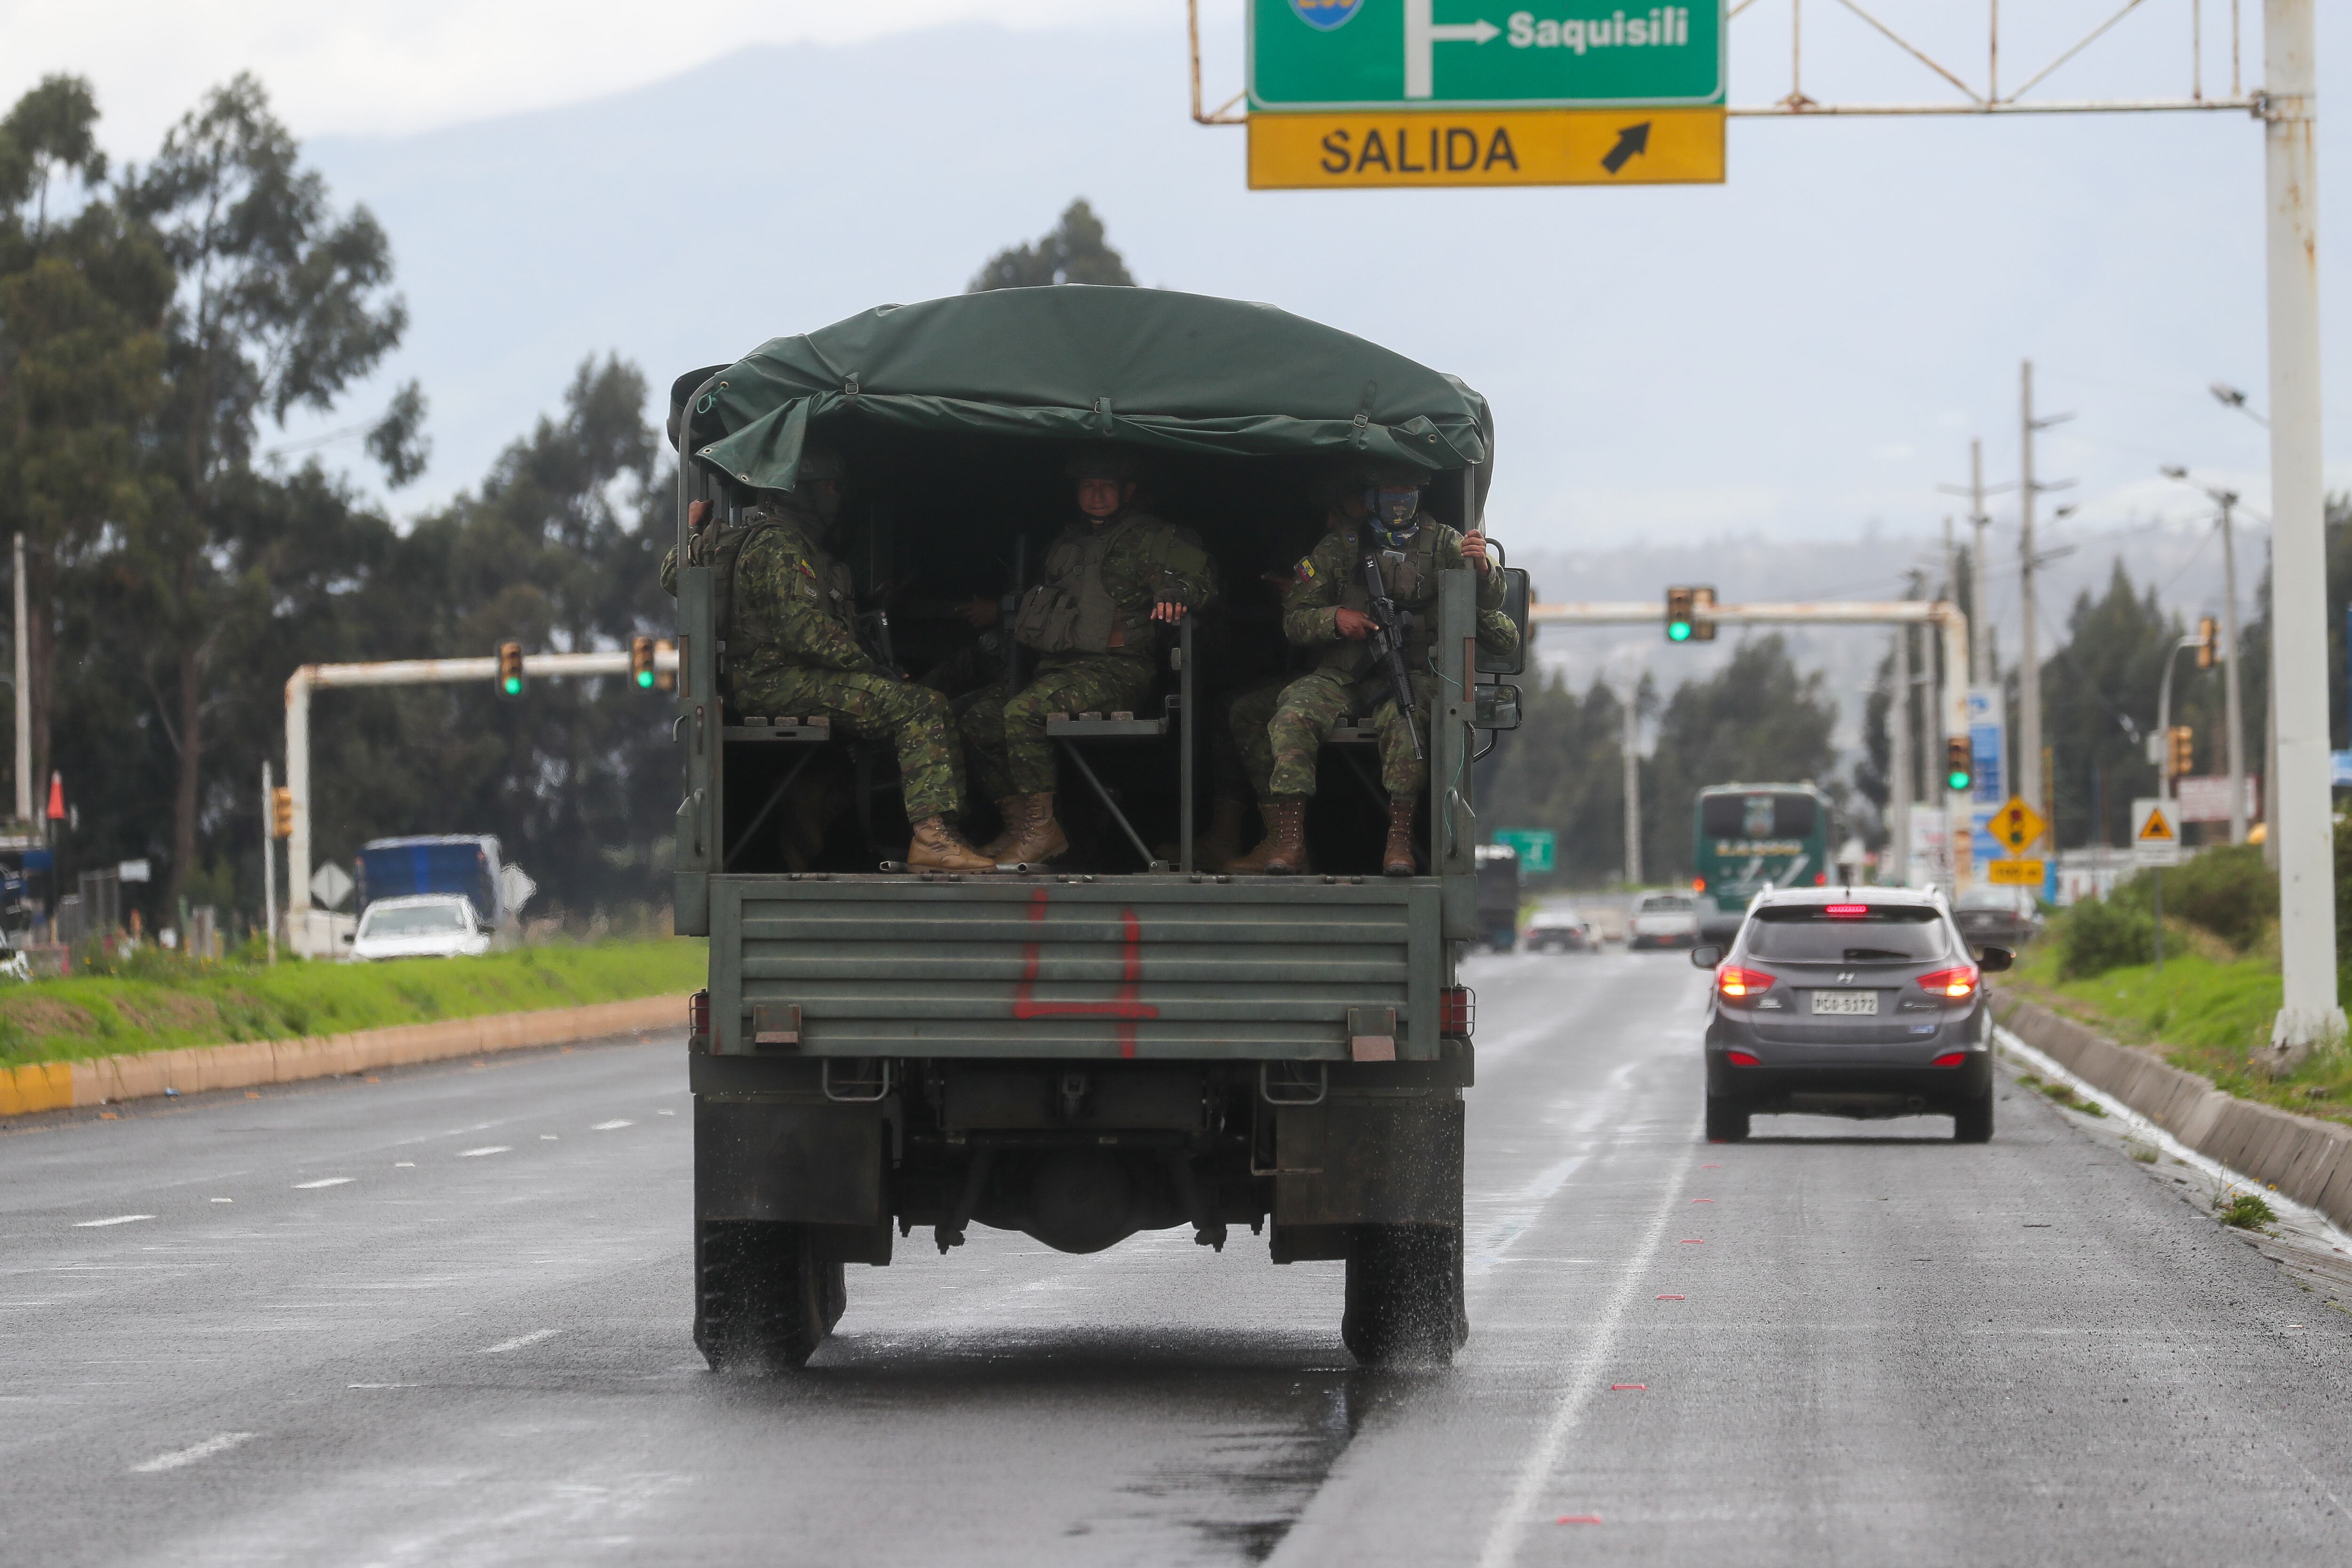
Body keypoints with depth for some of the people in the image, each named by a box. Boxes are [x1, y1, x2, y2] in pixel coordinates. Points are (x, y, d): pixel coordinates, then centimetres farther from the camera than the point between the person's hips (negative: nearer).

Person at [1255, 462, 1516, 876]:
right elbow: (1294, 619, 10)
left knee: (1405, 718, -36)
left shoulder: (1442, 543, 9)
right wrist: (1334, 619, -12)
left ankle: (1399, 840, -34)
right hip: (1341, 676, 1)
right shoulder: (1338, 548, 11)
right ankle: (1288, 840, -28)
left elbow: (1489, 600, -2)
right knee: (1294, 713, -27)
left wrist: (1482, 569, -25)